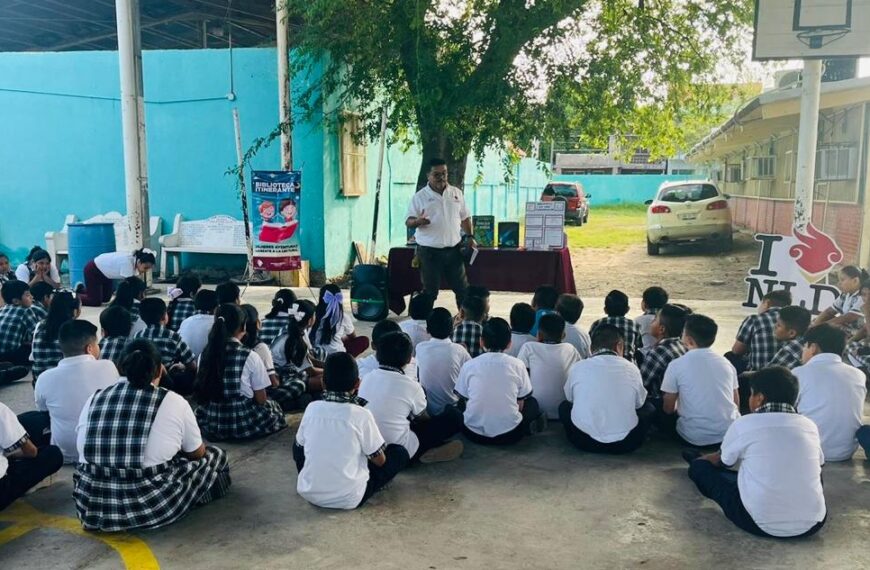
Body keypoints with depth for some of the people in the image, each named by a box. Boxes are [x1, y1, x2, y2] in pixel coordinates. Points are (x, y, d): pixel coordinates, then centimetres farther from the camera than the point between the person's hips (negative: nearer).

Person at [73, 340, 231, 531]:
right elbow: (197, 453, 7)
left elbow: (85, 451, 17)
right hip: (152, 507, -3)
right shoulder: (174, 402, -7)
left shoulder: (94, 399, 3)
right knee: (215, 455, 17)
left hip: (90, 507, 4)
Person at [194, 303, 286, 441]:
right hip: (245, 424, -2)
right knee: (273, 407, 29)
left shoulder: (206, 354, -3)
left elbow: (202, 393, 9)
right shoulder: (251, 357, -15)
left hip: (211, 424, 2)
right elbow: (261, 400, -6)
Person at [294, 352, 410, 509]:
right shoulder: (361, 415, -14)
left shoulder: (312, 408, -4)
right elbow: (380, 460, -4)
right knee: (400, 452, 9)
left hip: (308, 492, 4)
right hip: (349, 499, -4)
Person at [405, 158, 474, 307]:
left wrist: (470, 236, 4)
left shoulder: (456, 193, 8)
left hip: (454, 249, 4)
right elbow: (408, 221, -6)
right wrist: (417, 221, -28)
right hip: (429, 251, -4)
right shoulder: (419, 197, -4)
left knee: (462, 287, 10)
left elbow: (465, 217, 16)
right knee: (430, 290, 3)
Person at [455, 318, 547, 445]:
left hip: (474, 434, 1)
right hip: (509, 435, 0)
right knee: (532, 402, 27)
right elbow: (520, 404, 5)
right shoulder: (517, 365, -2)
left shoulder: (468, 365, -1)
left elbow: (464, 400, 7)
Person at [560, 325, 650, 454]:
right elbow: (640, 403, 15)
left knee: (564, 406, 28)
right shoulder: (631, 368, 1)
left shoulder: (577, 367, 1)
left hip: (585, 443, 0)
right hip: (625, 444, 0)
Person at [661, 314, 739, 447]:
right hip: (731, 433, 5)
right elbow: (736, 403, 13)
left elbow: (668, 409, 0)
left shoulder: (676, 365, -8)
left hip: (697, 437, -5)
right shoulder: (726, 362, 5)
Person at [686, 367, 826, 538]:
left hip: (760, 523, -3)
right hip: (812, 524, 4)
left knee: (699, 466, 17)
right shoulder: (809, 426, 4)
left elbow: (721, 462, 16)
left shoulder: (743, 424, -4)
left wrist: (701, 460, 41)